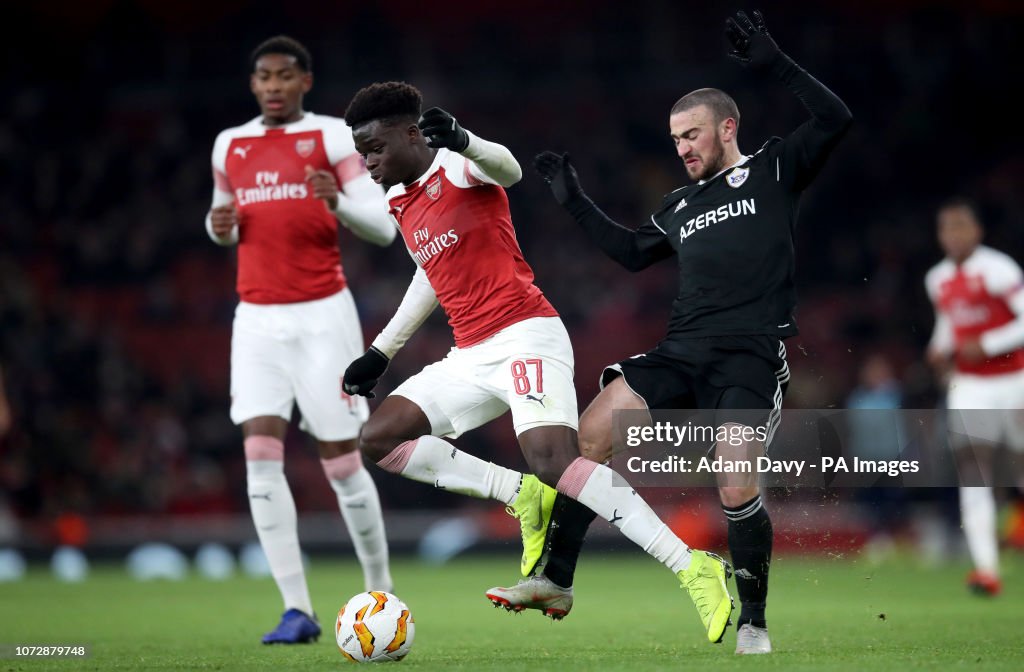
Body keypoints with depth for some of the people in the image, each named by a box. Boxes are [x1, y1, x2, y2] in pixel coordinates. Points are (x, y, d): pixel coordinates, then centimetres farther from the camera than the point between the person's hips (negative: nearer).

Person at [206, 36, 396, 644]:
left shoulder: (333, 136, -2)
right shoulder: (230, 145, 12)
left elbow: (384, 228, -5)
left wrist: (339, 202, -25)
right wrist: (219, 226, 2)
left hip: (322, 315, -4)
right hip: (258, 319, 4)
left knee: (342, 462, -2)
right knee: (262, 454, -11)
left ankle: (380, 588, 20)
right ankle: (298, 610, -10)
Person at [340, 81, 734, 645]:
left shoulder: (458, 169, -8)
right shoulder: (400, 205, 17)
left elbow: (507, 169, -33)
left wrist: (460, 140, -56)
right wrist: (381, 353, 35)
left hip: (524, 338, -9)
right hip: (470, 356, 9)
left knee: (551, 461, -28)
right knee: (376, 439, -2)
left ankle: (692, 569, -26)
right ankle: (521, 497, 0)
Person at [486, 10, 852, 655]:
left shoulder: (772, 171, 7)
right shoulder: (681, 205, 24)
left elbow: (835, 119, -7)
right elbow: (632, 252, 36)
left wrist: (776, 65, -14)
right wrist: (576, 202, 33)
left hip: (751, 354, -6)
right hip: (681, 352, 6)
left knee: (737, 489, -19)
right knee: (592, 432, -10)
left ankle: (754, 622, -1)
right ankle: (555, 579, -2)